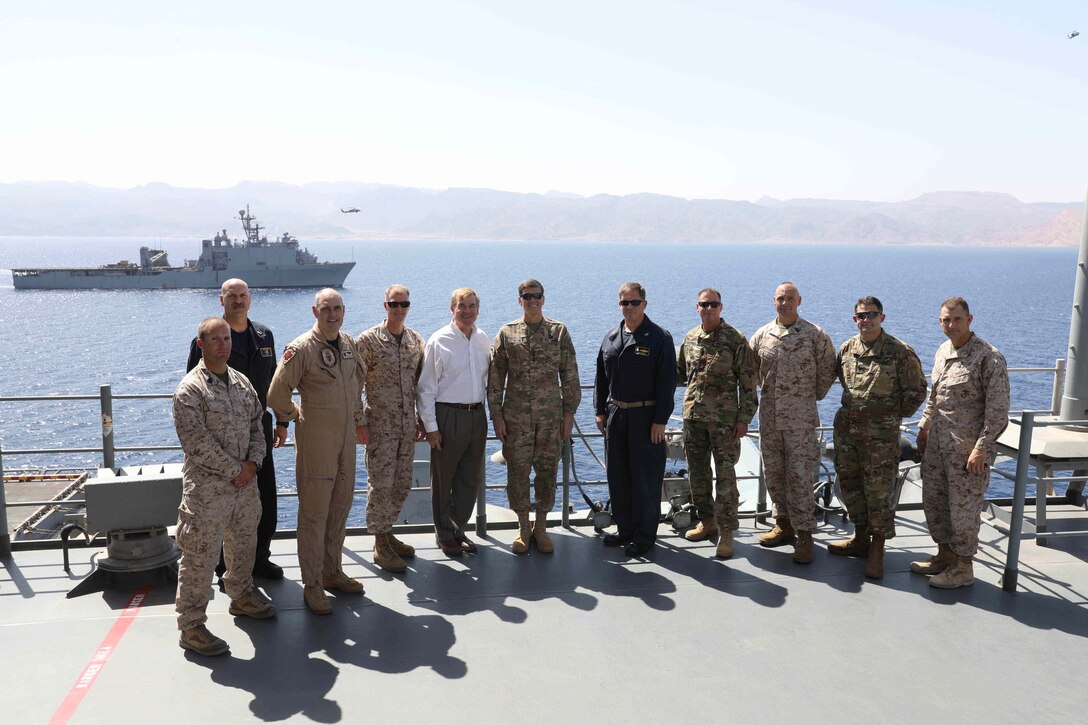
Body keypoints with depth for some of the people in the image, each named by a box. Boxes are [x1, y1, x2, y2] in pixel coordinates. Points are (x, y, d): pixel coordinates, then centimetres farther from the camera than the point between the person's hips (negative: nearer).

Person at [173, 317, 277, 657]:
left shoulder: (242, 383, 10)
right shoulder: (190, 390, -13)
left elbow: (256, 426, 13)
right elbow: (198, 443, -18)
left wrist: (253, 462, -3)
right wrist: (235, 470, -15)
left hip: (245, 483, 7)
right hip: (207, 488, -7)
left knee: (244, 544, 22)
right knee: (200, 556, -2)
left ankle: (241, 596, 43)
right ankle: (191, 626, 10)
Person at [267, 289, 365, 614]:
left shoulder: (349, 343, 7)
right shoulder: (301, 348, -14)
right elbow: (277, 394, -9)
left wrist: (359, 419, 21)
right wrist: (290, 419, 4)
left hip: (346, 438, 7)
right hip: (314, 440, -7)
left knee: (340, 509, 14)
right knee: (314, 514, 0)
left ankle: (332, 572, 29)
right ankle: (312, 585, 11)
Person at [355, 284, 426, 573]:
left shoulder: (416, 341, 7)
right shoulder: (367, 340, -9)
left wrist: (422, 420, 11)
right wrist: (359, 424, -12)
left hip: (408, 425, 5)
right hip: (379, 425, -5)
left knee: (402, 483, 13)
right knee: (381, 484, 0)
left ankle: (387, 531, 30)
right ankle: (381, 545, 11)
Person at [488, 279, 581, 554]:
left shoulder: (559, 332, 4)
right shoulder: (507, 333, 3)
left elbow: (570, 375, 4)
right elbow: (495, 377, 3)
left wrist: (569, 412, 0)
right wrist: (496, 415, -2)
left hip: (551, 416, 1)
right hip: (516, 416, 0)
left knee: (547, 471, 6)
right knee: (517, 471, 4)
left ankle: (541, 527, 22)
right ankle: (523, 528, 20)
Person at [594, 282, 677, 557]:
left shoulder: (659, 337, -7)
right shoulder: (611, 337, 10)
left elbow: (667, 382, -10)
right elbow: (601, 378, 16)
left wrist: (660, 420, -14)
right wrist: (600, 411, 10)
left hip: (645, 418, -6)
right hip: (615, 416, 6)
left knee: (646, 478, 1)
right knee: (618, 477, 12)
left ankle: (645, 536, 13)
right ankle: (625, 529, 26)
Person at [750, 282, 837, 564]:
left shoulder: (815, 335, -4)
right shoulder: (761, 335, 6)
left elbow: (827, 370, 6)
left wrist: (814, 396, 7)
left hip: (800, 416, -4)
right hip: (769, 414, 4)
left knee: (800, 474, -5)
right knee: (773, 472, 11)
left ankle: (805, 533, 2)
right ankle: (784, 524, 24)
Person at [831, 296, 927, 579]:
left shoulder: (901, 352, -9)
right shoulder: (846, 349, 7)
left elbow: (916, 390, -2)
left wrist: (893, 416, 1)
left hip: (880, 435, -5)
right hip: (846, 428, 6)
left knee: (878, 491, -2)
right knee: (849, 484, 13)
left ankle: (877, 548, 12)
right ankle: (860, 537, 30)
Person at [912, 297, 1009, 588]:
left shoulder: (989, 357, -15)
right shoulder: (942, 351, 9)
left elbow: (998, 410, -17)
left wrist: (981, 448, -19)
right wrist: (924, 427, 18)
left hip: (967, 449, -7)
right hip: (936, 444, 8)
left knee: (963, 507, 3)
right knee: (933, 500, 15)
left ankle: (963, 568, 18)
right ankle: (945, 554, 33)